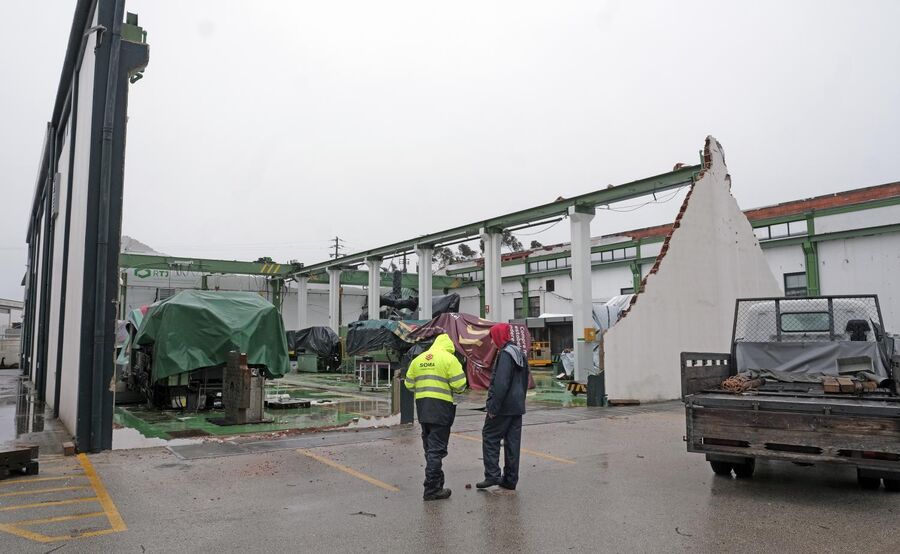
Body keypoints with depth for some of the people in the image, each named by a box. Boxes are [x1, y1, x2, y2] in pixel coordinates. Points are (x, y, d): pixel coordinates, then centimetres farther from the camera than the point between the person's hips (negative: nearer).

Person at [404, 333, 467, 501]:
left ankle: (436, 480, 31)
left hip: (422, 406, 6)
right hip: (441, 407, -6)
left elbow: (409, 384, 13)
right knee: (437, 448, -2)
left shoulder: (418, 359, 12)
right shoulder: (449, 358, -7)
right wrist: (451, 388, 9)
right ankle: (432, 488, -2)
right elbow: (459, 385, -12)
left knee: (429, 445, 18)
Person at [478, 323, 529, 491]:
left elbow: (501, 383, -23)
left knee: (490, 437, 2)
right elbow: (525, 380, 20)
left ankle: (492, 475, -1)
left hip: (503, 407, -9)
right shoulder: (520, 353, 14)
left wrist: (493, 406, -19)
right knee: (513, 441, 10)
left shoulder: (505, 354, -16)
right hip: (517, 407, 9)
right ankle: (510, 480, 16)